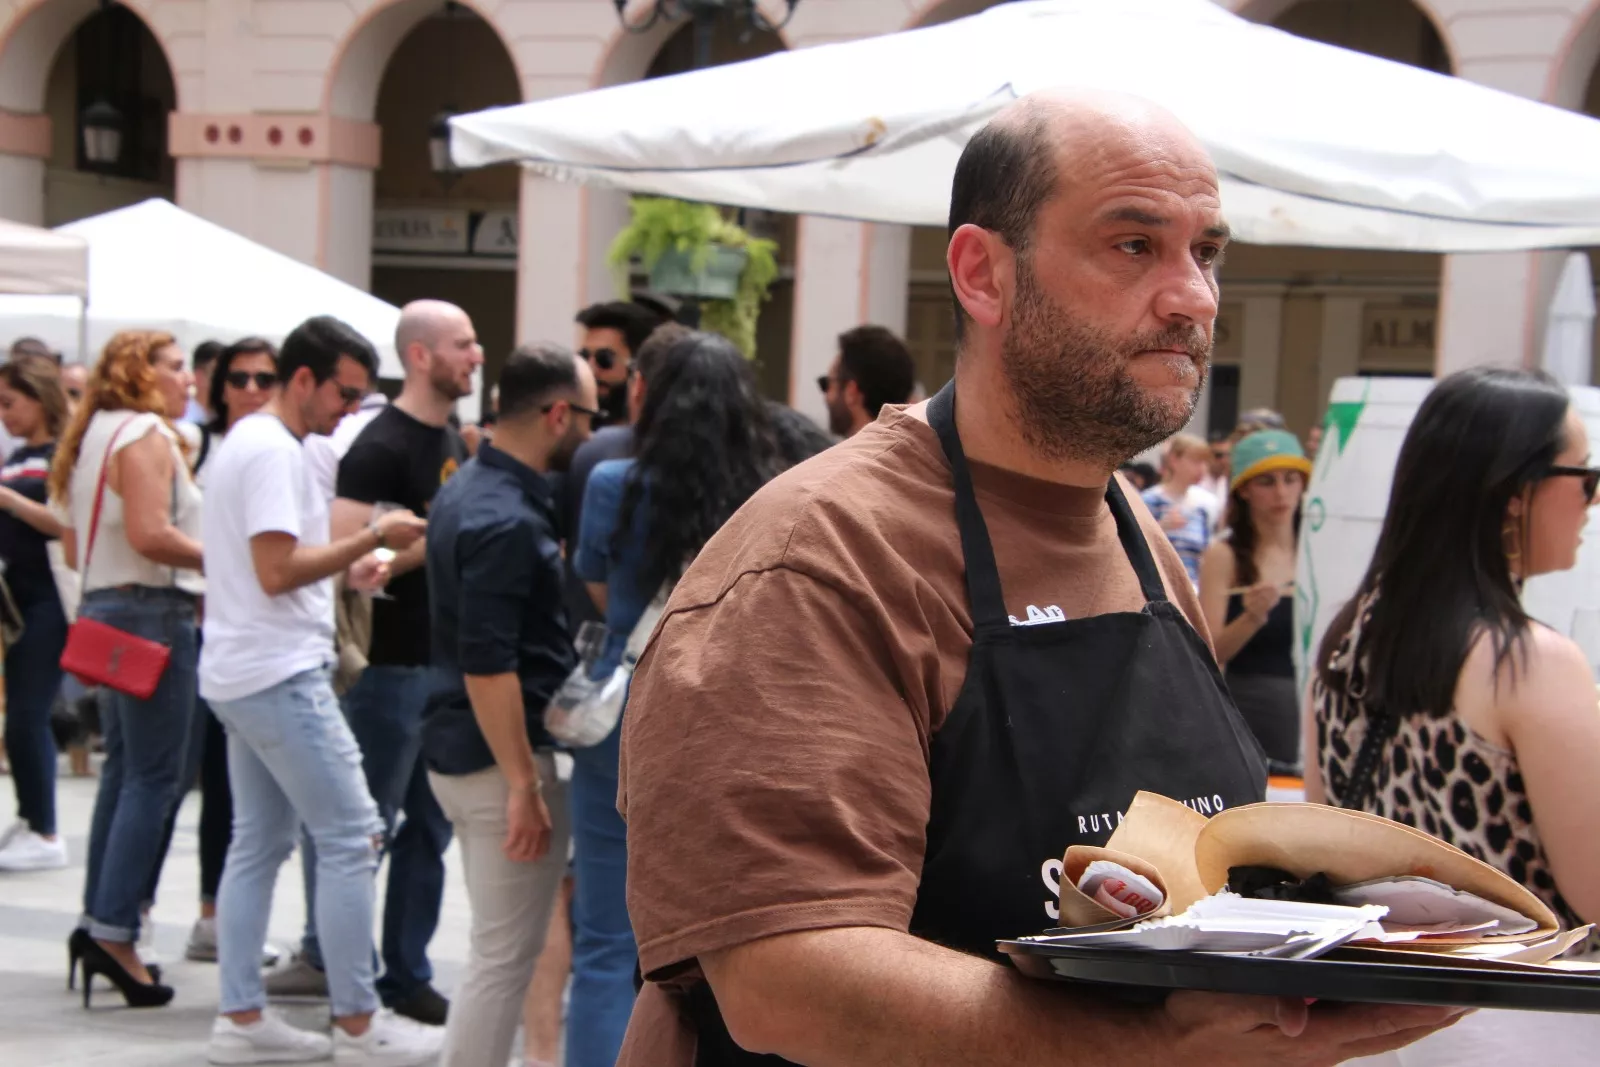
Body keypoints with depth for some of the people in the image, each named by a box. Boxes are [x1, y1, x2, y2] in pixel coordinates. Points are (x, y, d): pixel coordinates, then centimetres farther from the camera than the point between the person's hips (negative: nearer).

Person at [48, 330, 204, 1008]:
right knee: (154, 777, -7)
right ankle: (114, 933, -10)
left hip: (103, 606, 10)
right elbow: (150, 535, -23)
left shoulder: (97, 435, 18)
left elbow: (74, 550, 19)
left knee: (125, 769, 14)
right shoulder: (146, 435, -11)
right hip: (150, 612, -10)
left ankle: (98, 923, 16)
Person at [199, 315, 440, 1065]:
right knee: (350, 838, -6)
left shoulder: (247, 441, 17)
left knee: (259, 842, 12)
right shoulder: (273, 450, -15)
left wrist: (346, 567, 10)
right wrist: (372, 538, -14)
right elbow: (276, 570, -21)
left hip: (241, 674, 11)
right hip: (280, 675, -11)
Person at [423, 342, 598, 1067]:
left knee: (499, 949, 18)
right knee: (506, 957, -1)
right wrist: (524, 785, -22)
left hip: (457, 749, 10)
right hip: (500, 759, -10)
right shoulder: (507, 522, -21)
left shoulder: (467, 489, 10)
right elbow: (488, 668, -24)